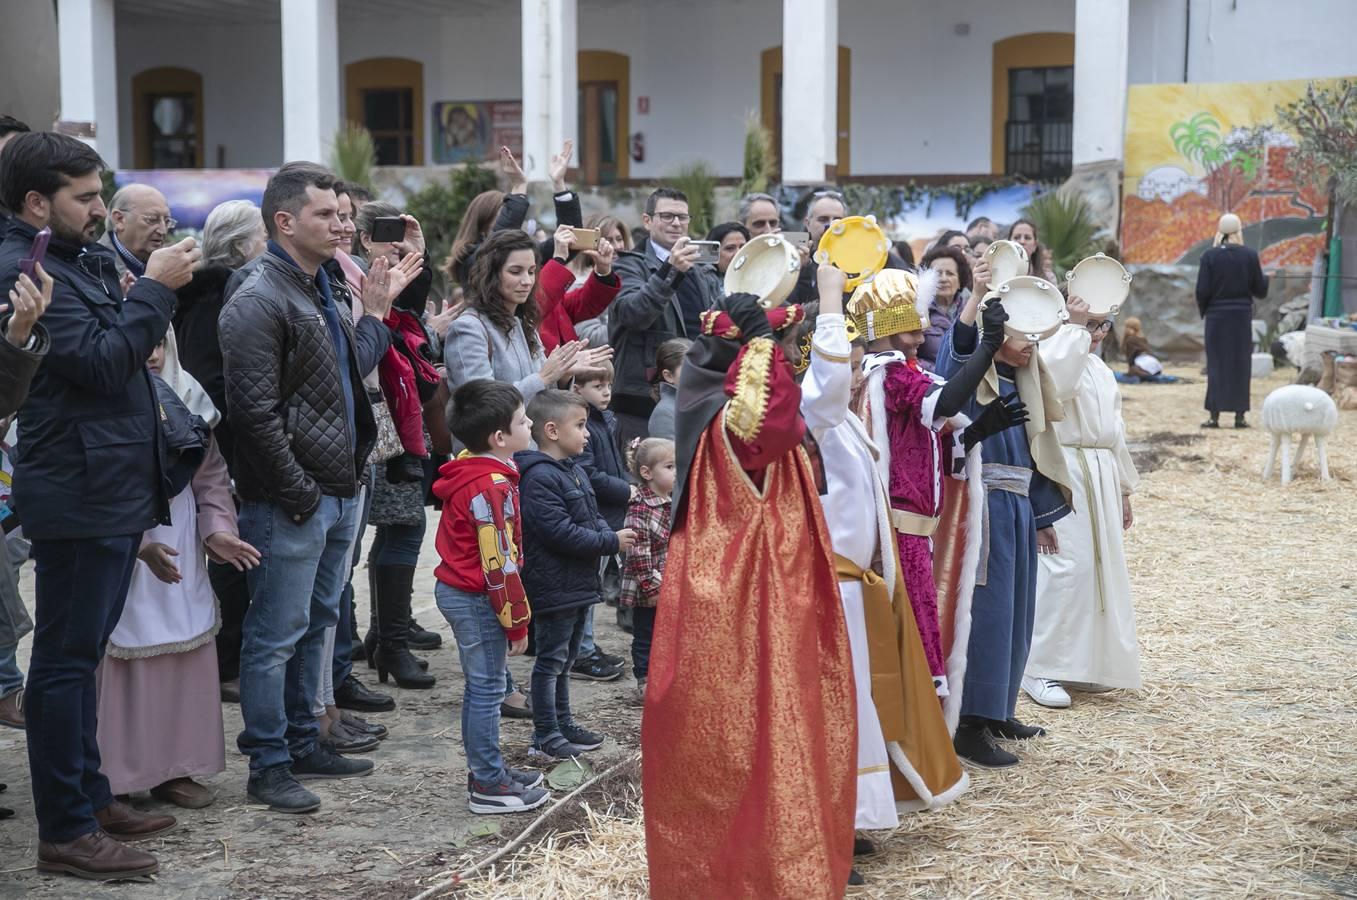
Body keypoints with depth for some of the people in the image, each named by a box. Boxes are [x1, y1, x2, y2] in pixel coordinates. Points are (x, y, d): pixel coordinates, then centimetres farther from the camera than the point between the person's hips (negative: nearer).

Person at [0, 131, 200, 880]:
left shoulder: (80, 260, 16)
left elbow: (122, 351, 18)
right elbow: (101, 362, -20)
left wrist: (161, 284, 5)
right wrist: (156, 286, -15)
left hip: (111, 489, 10)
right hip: (79, 496, -10)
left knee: (80, 656, 16)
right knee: (65, 662, -3)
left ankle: (90, 798, 27)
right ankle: (65, 831, 3)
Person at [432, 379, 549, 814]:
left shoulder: (466, 474, 8)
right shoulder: (492, 486, -23)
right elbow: (499, 564, -23)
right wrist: (517, 623, -15)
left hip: (457, 591, 10)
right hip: (477, 600, -10)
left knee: (481, 687, 18)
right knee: (487, 688, -1)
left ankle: (486, 770, 30)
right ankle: (489, 786, 7)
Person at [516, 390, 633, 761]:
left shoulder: (575, 471, 13)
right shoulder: (538, 477, -20)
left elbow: (592, 517, 20)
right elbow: (559, 532, -25)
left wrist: (611, 534, -3)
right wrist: (611, 542, -20)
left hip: (578, 584, 10)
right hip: (554, 587, -10)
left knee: (564, 659, 19)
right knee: (551, 660, -1)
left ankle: (563, 723, 31)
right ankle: (545, 738, 6)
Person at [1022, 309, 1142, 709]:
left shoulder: (1100, 369, 20)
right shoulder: (1053, 354, -8)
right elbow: (1055, 382, -34)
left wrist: (1122, 489, 24)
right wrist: (1075, 326, -27)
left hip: (1099, 476, 9)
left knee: (1100, 567, 10)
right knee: (1066, 565, -15)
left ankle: (1083, 664, 20)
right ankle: (1038, 669, -8)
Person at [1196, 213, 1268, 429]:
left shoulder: (1210, 256, -6)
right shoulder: (1249, 255, -5)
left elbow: (1202, 291, -7)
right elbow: (1260, 289, 0)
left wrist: (1203, 311, 11)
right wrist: (1265, 279, 21)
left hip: (1217, 316, 0)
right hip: (1242, 315, 0)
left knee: (1216, 364, 5)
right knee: (1240, 364, 7)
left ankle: (1214, 415, 2)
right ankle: (1240, 415, 6)